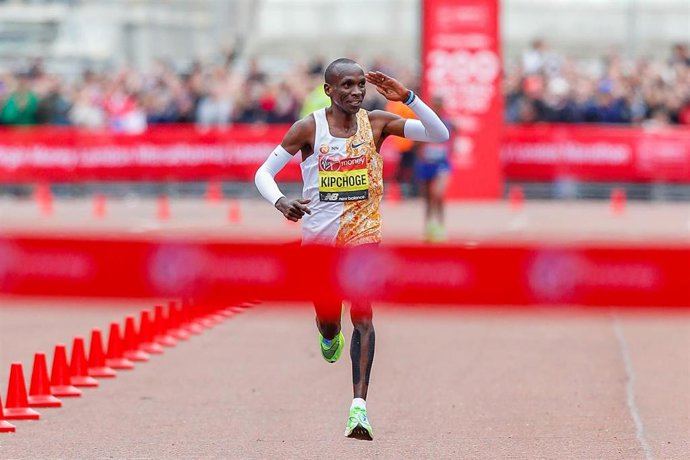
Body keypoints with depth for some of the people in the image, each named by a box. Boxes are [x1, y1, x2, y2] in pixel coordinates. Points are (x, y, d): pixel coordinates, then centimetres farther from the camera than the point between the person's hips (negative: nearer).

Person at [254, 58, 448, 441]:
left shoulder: (376, 123, -5)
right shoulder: (308, 129, -8)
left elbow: (439, 135, -11)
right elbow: (264, 172, -5)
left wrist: (407, 98, -23)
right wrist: (281, 203, -25)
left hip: (362, 233, -1)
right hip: (318, 236, 1)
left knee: (362, 314, -20)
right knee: (327, 318, 14)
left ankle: (359, 405, -24)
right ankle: (330, 338, 55)